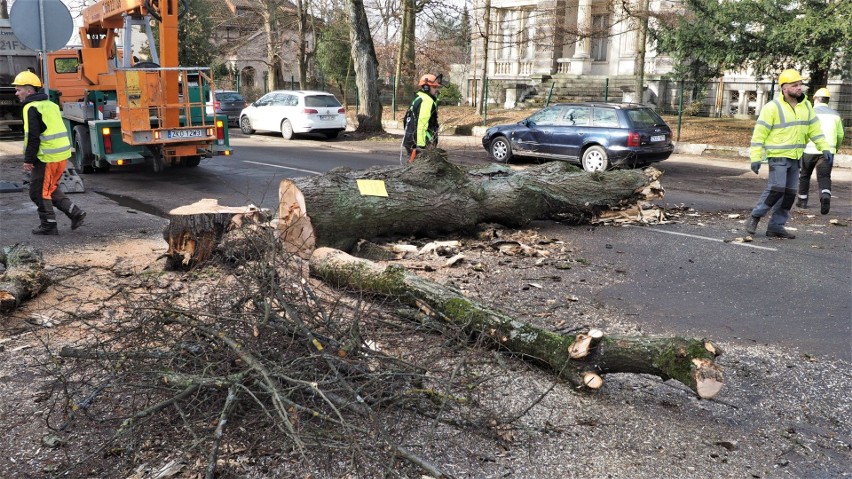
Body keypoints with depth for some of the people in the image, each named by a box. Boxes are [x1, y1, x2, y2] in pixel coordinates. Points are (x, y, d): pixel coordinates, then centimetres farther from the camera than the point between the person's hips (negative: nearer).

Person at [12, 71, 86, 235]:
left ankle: (48, 225, 10)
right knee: (50, 189, 20)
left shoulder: (32, 108, -12)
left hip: (47, 157, -9)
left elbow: (32, 137, -18)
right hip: (62, 154, 9)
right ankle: (75, 213, 11)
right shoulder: (50, 104, 16)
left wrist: (28, 160, -13)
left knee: (39, 192, 4)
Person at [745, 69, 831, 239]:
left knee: (789, 193, 5)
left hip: (795, 157, 7)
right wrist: (755, 158, -15)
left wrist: (824, 148, 8)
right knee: (777, 188, -18)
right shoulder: (772, 107, -10)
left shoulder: (805, 105, 9)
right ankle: (754, 218, -2)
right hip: (778, 156, -7)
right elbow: (759, 134, -11)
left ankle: (776, 226, 12)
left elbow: (814, 128, 16)